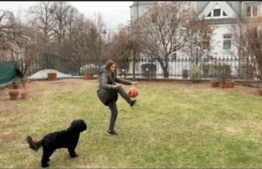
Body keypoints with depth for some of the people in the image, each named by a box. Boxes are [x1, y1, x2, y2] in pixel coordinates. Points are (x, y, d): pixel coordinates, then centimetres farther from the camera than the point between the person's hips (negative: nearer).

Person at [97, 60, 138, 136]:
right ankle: (130, 102, -27)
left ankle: (110, 130, 16)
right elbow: (103, 85, -35)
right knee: (118, 87, -29)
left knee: (115, 112, 6)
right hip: (104, 95, -9)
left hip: (109, 96, 9)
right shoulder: (104, 75, -18)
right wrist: (113, 87, -53)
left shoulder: (111, 75, 13)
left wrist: (131, 83, 12)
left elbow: (119, 80, 19)